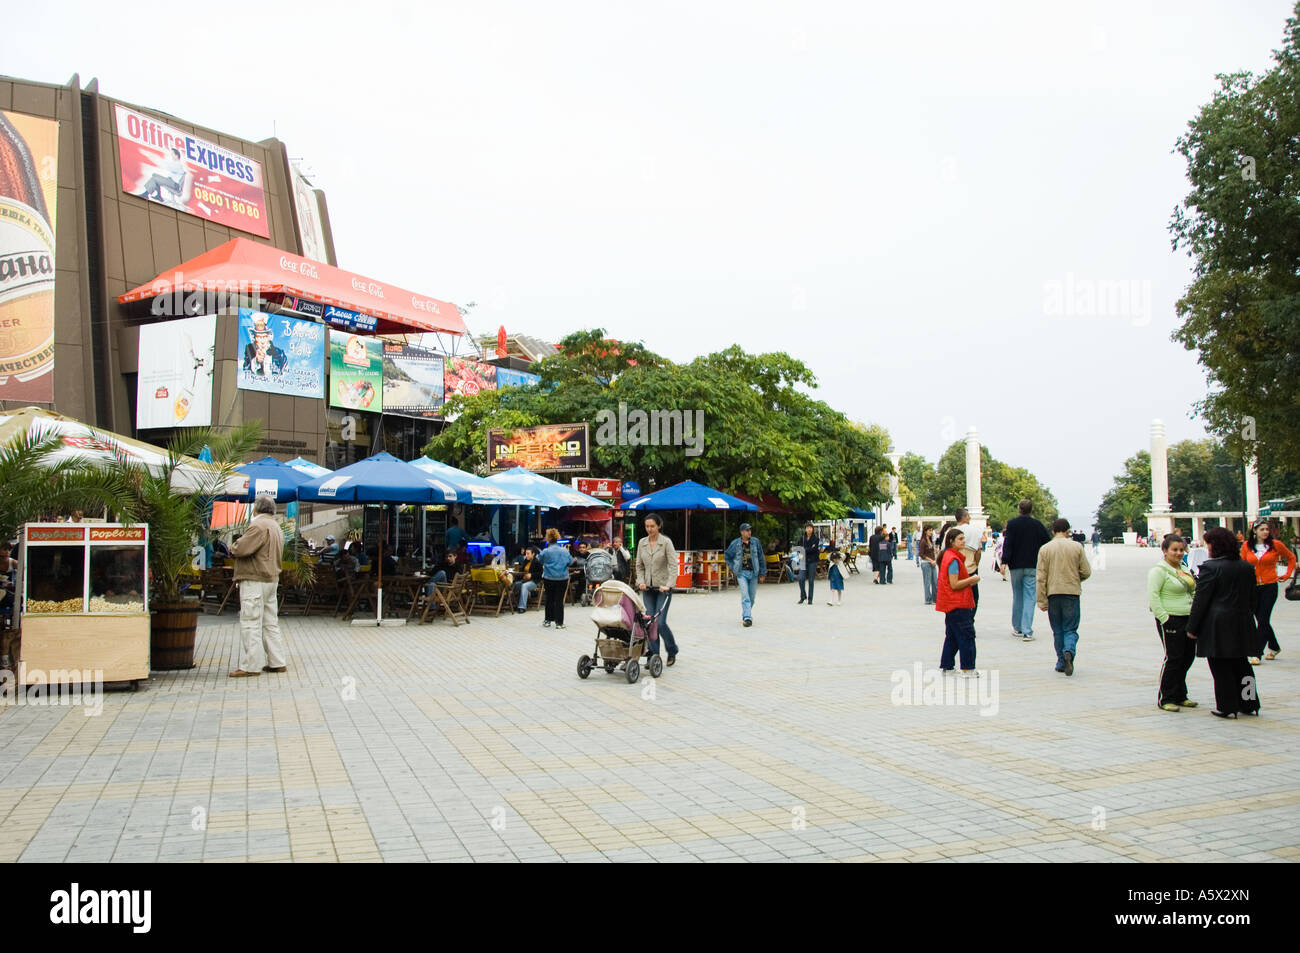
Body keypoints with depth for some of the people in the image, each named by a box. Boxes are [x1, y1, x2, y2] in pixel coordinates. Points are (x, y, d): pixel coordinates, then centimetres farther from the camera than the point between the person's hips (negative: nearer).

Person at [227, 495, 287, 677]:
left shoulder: (259, 526, -15)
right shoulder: (276, 526, 18)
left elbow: (241, 549, -22)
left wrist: (232, 547, 1)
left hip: (255, 581, -10)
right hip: (271, 578, 10)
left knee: (251, 623, -6)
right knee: (270, 622, 13)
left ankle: (251, 665, -5)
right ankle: (277, 662, 16)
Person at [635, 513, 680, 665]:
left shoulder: (666, 542, -8)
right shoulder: (642, 543, 6)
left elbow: (673, 565, -13)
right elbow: (639, 565, 12)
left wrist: (668, 585, -23)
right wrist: (641, 581, -4)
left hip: (663, 588, -4)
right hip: (647, 588, 4)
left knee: (660, 622, -10)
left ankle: (672, 651, 13)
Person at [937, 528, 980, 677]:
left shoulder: (949, 556, 13)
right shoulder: (954, 559, -18)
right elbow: (954, 585, -22)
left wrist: (969, 582, 9)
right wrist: (972, 579, -11)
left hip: (952, 604, 10)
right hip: (958, 604, -10)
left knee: (952, 636, 14)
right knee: (966, 635, -4)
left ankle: (946, 666, 19)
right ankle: (967, 669, 1)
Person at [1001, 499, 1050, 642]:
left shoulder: (1012, 524, -4)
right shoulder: (1037, 525, -1)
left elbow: (1007, 544, -10)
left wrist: (1004, 562, -13)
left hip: (1016, 566, 0)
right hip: (1032, 566, 0)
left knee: (1017, 597, 13)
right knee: (1029, 598, -2)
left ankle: (1017, 628, 21)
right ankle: (1027, 632, -11)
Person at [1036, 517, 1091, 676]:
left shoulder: (1045, 549, 1)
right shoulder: (1077, 547, 0)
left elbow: (1041, 577, -2)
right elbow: (1086, 572, 1)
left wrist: (1041, 600, 0)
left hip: (1053, 593, 1)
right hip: (1072, 592, -1)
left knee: (1057, 630, 12)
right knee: (1070, 629, 3)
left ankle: (1061, 661, 12)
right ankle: (1069, 651, -24)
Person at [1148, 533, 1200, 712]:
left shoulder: (1183, 569, 16)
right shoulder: (1159, 570, -9)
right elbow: (1153, 595, -16)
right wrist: (1164, 618, -20)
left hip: (1188, 620, 8)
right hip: (1171, 621, -8)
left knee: (1188, 657, 10)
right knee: (1173, 659, -6)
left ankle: (1179, 696, 22)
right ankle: (1165, 699, 3)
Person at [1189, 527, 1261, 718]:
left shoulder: (1210, 567, -14)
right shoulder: (1247, 567, 8)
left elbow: (1200, 600, -13)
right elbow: (1252, 599, 15)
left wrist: (1192, 628, -7)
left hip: (1218, 626, -7)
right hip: (1242, 626, 7)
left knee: (1221, 668, 1)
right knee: (1241, 664, 16)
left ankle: (1227, 707, 5)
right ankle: (1249, 704, 21)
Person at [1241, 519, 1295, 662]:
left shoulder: (1276, 545, -2)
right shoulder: (1246, 546, 2)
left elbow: (1291, 558, 13)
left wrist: (1286, 575, 6)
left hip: (1269, 586, -3)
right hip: (1252, 587, 3)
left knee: (1263, 621, -5)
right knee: (1261, 620, 12)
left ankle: (1257, 653, -2)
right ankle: (1274, 647, 33)